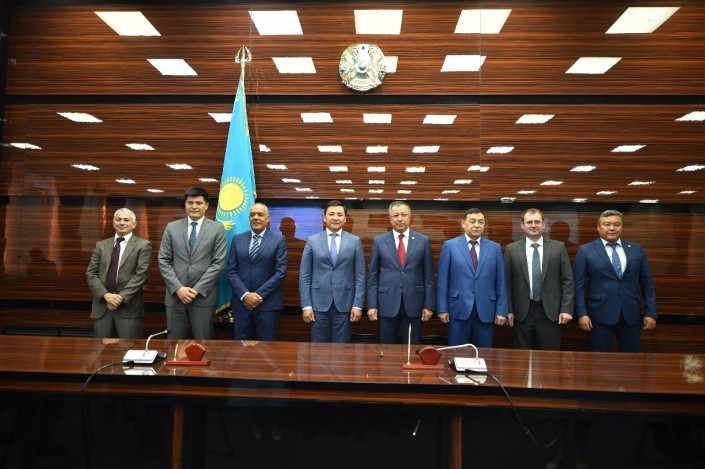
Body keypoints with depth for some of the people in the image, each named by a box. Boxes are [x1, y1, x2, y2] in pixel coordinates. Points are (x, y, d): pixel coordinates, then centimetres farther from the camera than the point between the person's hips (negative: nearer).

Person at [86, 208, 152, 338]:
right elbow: (91, 273, 7)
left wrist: (121, 297, -15)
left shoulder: (143, 245, 2)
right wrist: (106, 295, -9)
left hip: (129, 307, -3)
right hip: (102, 305, 4)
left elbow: (141, 274, -7)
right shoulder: (101, 245, 14)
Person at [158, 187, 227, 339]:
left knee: (203, 343, 4)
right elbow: (163, 261, 4)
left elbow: (219, 262, -5)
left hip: (204, 296, -2)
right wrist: (178, 288, -8)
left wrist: (197, 289, -11)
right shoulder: (172, 227, 8)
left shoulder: (217, 228, 1)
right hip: (175, 295, 2)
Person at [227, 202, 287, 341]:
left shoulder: (278, 240, 1)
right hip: (242, 302, 3)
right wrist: (245, 295, -9)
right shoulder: (237, 239, 9)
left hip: (268, 303, -2)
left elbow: (280, 272, -6)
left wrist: (259, 295, -12)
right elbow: (231, 271, 4)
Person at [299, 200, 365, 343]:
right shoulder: (312, 241, 4)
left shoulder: (355, 241, 4)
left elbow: (360, 276, 3)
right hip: (319, 304, 0)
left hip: (344, 304, 0)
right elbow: (304, 275, 2)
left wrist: (357, 305, -4)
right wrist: (306, 305, -4)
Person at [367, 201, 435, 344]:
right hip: (387, 303, 0)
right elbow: (373, 276, 3)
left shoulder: (423, 241, 3)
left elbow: (428, 276, 3)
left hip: (414, 303, 0)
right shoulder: (379, 241, 3)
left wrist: (429, 305, -1)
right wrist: (372, 305, -2)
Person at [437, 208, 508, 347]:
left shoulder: (495, 248, 7)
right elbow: (443, 280, -1)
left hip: (486, 310, 2)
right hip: (458, 309, -2)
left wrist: (501, 310, 1)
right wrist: (442, 309, -5)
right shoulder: (450, 246, 1)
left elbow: (501, 282, 6)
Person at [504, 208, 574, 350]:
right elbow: (507, 281, 1)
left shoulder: (558, 247, 2)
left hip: (550, 311, 0)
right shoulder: (512, 249, 1)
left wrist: (567, 309, -4)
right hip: (521, 311, 0)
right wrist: (508, 310, -2)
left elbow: (567, 280, 2)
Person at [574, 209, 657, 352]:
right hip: (600, 315, -3)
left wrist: (651, 313, 5)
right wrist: (582, 314, -9)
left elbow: (647, 284, 10)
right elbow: (579, 286, -3)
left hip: (631, 315, 3)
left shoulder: (636, 249, 8)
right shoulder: (585, 251, -1)